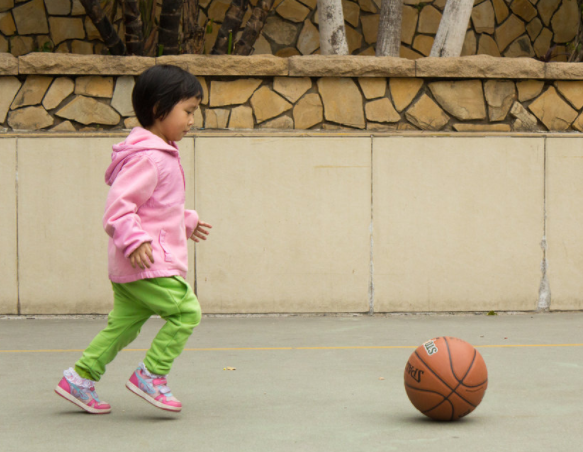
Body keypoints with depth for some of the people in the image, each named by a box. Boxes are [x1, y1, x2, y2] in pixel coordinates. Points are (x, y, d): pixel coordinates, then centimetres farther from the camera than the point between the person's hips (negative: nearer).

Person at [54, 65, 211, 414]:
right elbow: (119, 205, -23)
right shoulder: (148, 157, -17)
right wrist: (135, 240, -32)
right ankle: (151, 375, -2)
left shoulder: (161, 155, 17)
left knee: (124, 324, 13)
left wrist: (187, 221, 34)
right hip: (148, 263, -11)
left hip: (128, 267, 11)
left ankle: (80, 378, 17)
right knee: (186, 311, -8)